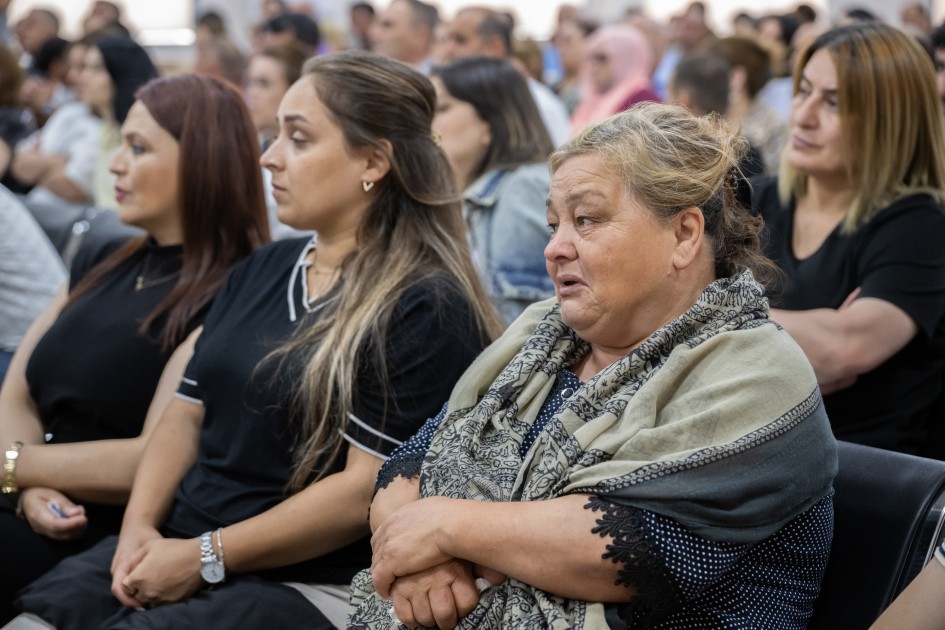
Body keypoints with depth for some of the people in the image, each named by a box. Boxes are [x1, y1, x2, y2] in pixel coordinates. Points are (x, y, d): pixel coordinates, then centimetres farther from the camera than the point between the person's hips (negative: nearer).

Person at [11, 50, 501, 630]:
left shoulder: (426, 309, -10)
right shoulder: (261, 271, 14)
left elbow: (368, 487, -16)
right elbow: (188, 413, 14)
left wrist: (206, 557, -14)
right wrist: (140, 526, -3)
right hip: (168, 547, 7)